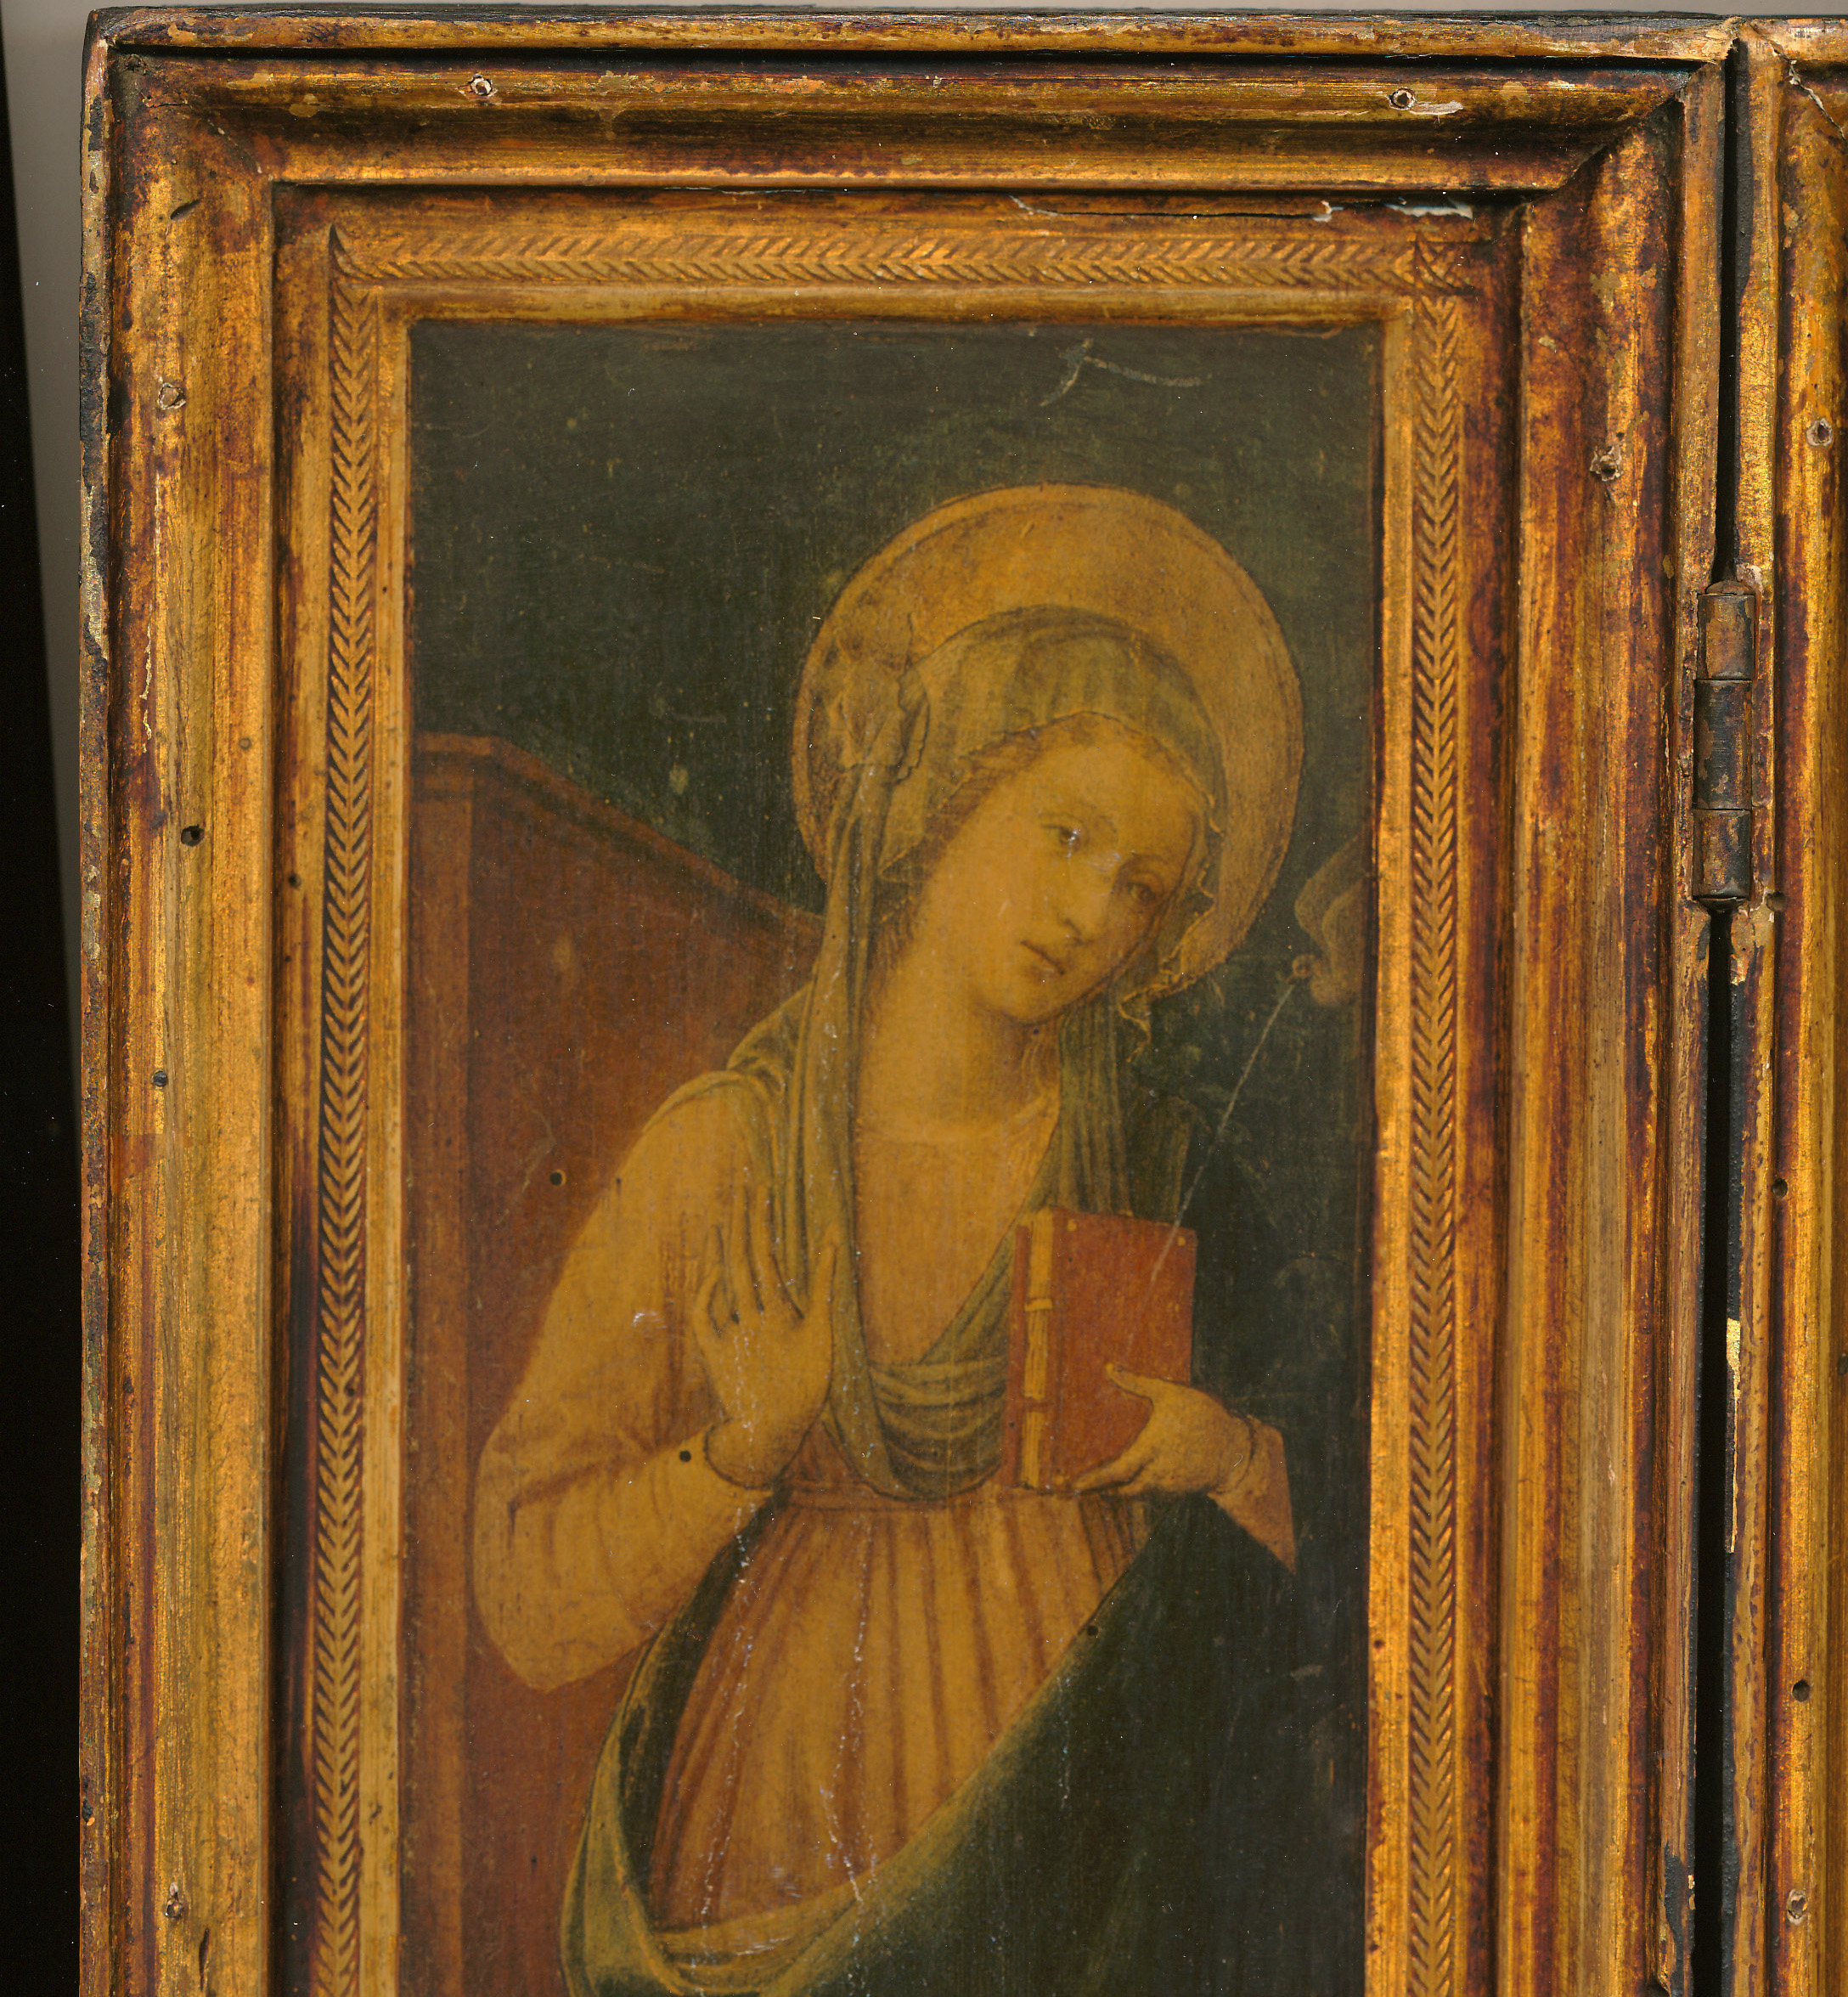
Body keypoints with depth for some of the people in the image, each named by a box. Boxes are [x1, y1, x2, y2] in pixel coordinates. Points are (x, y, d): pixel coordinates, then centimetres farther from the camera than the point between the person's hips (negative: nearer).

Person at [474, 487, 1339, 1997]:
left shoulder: (1171, 1177, 3)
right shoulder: (713, 1159, 1)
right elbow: (531, 1604, 2)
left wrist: (1236, 1462, -10)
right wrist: (742, 1449, -12)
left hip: (1086, 1875, 0)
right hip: (775, 1858, 0)